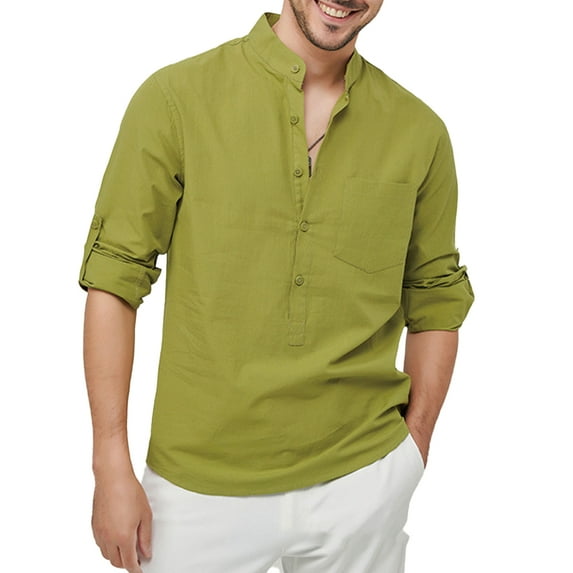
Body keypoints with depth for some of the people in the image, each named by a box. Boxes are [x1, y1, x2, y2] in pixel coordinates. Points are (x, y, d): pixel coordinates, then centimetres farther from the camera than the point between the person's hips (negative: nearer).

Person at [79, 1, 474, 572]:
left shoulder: (420, 132, 1)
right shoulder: (175, 96, -7)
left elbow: (435, 300, 9)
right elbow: (114, 279, -7)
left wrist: (414, 448, 4)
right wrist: (113, 470, -8)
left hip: (363, 480, 2)